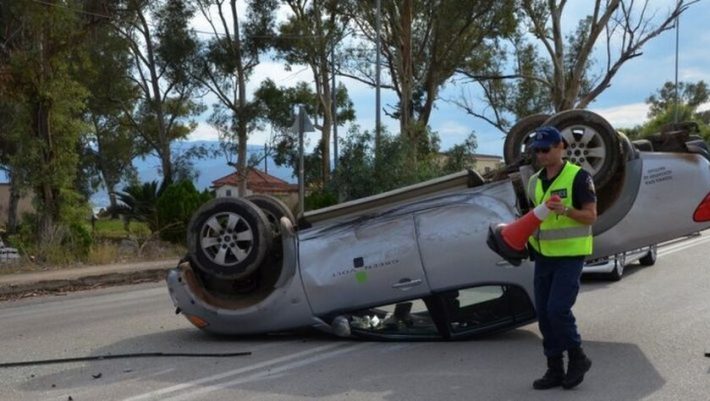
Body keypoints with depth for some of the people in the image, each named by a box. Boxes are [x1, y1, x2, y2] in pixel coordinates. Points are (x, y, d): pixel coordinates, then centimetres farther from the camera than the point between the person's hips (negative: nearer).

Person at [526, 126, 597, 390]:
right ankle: (555, 370, 15)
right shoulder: (535, 181, 10)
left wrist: (565, 210, -27)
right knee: (544, 313, 4)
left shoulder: (578, 177, -9)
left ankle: (577, 358, 8)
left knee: (558, 309, -14)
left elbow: (591, 217, -11)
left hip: (571, 254, -6)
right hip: (543, 255, 6)